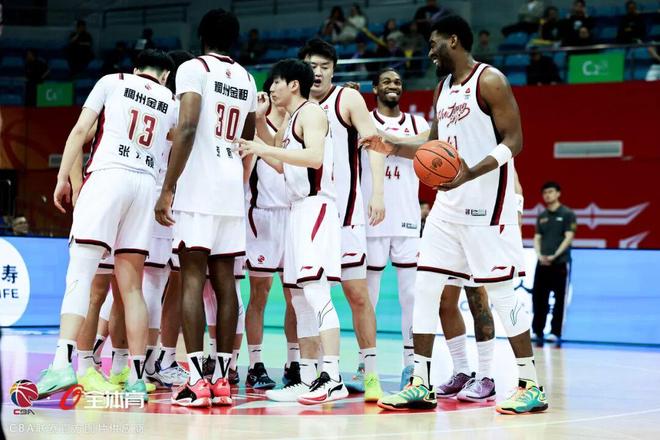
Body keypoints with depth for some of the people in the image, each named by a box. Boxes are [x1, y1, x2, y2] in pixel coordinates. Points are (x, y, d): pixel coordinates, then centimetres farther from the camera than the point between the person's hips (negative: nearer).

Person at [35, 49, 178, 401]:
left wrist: (63, 177, 5)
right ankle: (137, 377, 5)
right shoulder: (171, 101, 19)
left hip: (107, 177, -3)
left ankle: (63, 363, -26)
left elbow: (81, 129, 3)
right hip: (146, 185, 3)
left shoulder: (112, 81, 12)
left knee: (80, 274, -10)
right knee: (131, 287, 8)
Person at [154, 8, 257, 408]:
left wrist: (167, 189, -16)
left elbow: (187, 127, -15)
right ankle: (223, 380, 7)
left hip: (198, 184, -6)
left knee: (192, 278, -7)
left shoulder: (194, 68, -3)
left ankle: (197, 380, -13)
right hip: (233, 186, 6)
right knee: (224, 281, 7)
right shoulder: (247, 79, 17)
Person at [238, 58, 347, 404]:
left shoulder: (311, 112, -7)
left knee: (316, 293, -18)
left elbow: (314, 156, -23)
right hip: (299, 209, 10)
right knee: (300, 298, 9)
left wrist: (267, 149, -23)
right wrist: (259, 150, 24)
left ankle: (332, 379, -24)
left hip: (316, 207, -10)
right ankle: (308, 380, 11)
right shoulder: (293, 120, 22)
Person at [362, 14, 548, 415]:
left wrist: (471, 173, -27)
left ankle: (532, 386, 3)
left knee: (501, 293, -6)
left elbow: (513, 141, -15)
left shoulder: (490, 80, -10)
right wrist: (393, 148, 10)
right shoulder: (444, 88, 15)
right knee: (425, 288, 4)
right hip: (448, 205, 9)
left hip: (487, 204, -8)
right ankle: (421, 385, 8)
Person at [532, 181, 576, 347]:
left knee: (559, 300, -2)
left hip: (560, 263, -5)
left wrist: (554, 255, -17)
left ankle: (555, 332, 2)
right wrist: (539, 255, -6)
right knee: (538, 298, 3)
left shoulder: (567, 214, -1)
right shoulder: (541, 216, 14)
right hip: (542, 263, 5)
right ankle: (537, 332, 9)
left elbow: (569, 237, -8)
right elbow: (537, 238, 12)